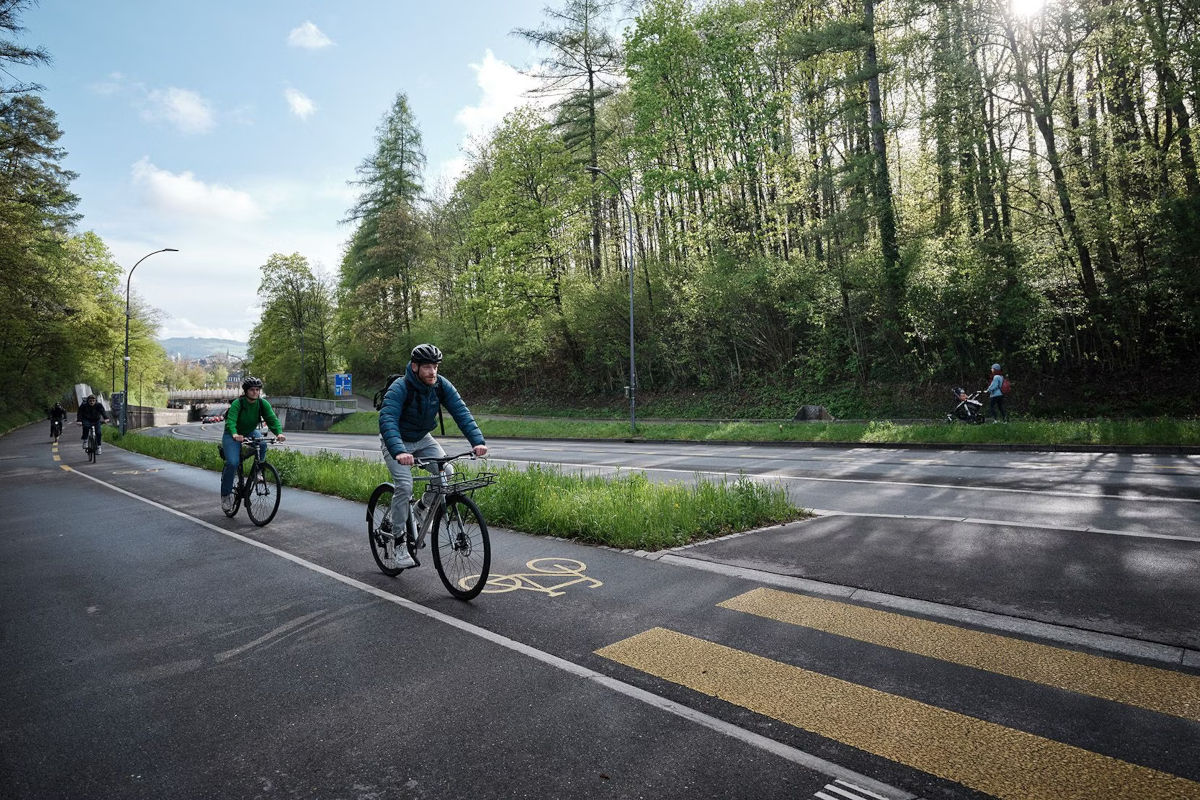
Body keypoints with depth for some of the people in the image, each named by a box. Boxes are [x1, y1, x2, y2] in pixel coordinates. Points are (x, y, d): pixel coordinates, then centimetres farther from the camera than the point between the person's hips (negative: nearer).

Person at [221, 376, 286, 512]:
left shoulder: (263, 404, -13)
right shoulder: (237, 403, -24)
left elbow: (272, 419, -23)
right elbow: (230, 421, -36)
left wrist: (279, 433, -42)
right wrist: (234, 434, -57)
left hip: (250, 432, 3)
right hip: (232, 435, -3)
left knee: (262, 445, -30)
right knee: (232, 463, -19)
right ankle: (226, 495, -3)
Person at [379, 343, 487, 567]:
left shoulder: (442, 385, -16)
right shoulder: (399, 388, -30)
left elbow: (461, 412, -23)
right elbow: (387, 421, -42)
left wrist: (478, 441, -38)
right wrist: (399, 452, -59)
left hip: (423, 439, 5)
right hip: (396, 441, -4)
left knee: (446, 473, -16)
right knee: (404, 485, -21)